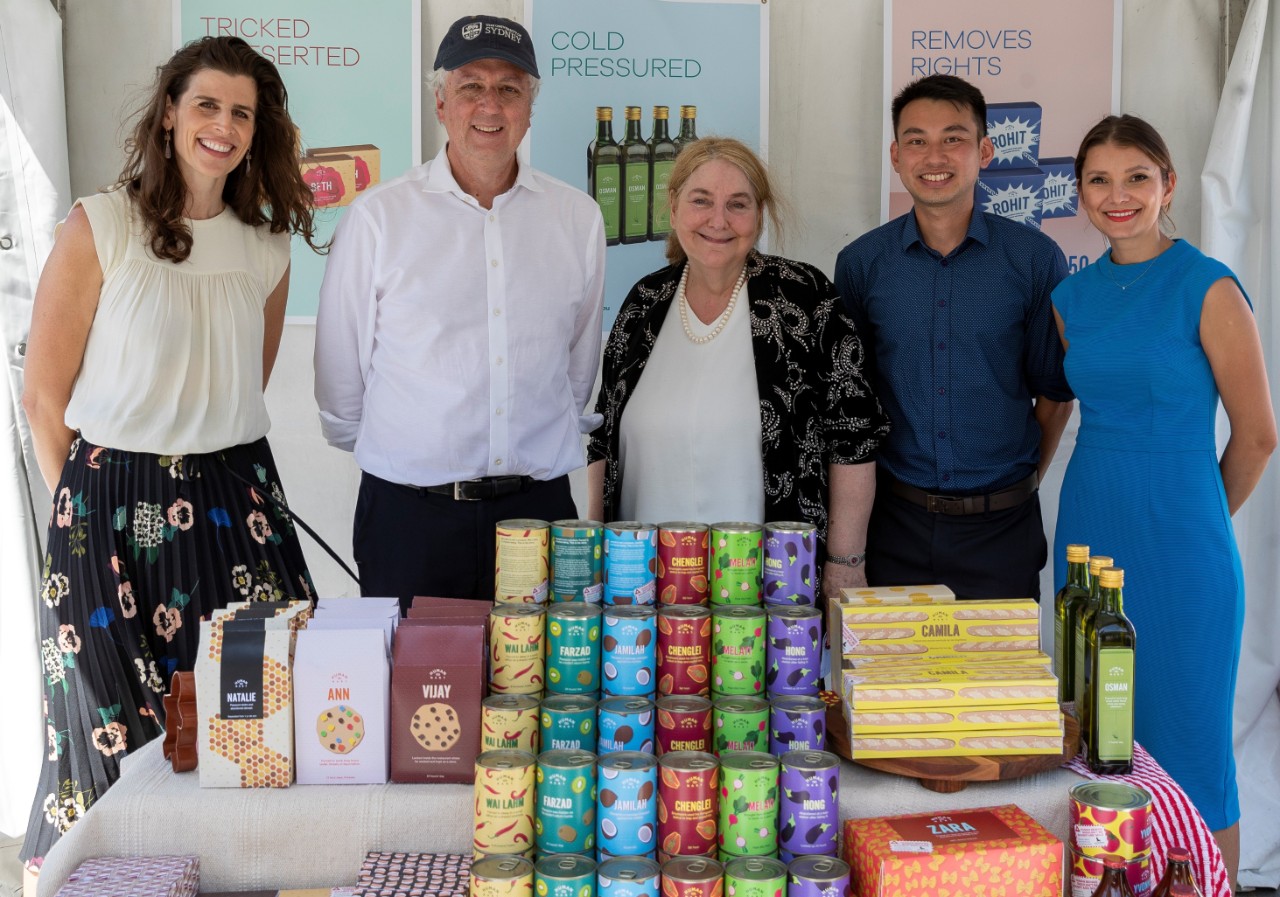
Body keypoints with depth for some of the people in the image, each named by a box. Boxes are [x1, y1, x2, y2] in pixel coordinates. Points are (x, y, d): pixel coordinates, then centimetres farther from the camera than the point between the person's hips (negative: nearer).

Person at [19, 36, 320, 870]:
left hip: (236, 505, 4)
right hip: (113, 508, -3)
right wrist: (82, 508, 1)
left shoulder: (268, 248, 7)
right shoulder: (99, 228, -5)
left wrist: (214, 470, 13)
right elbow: (46, 396, -2)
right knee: (120, 737, 5)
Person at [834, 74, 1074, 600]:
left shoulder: (1035, 259, -2)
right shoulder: (859, 264, 1)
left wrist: (1027, 479, 4)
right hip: (894, 522, 1)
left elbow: (1055, 389, 6)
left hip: (1001, 526, 0)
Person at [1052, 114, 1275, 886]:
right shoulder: (1073, 297, 7)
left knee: (1187, 744, 5)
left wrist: (1196, 516, 7)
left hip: (1181, 544, -5)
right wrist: (1116, 497, 11)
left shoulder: (1209, 288, -10)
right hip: (1088, 531, 6)